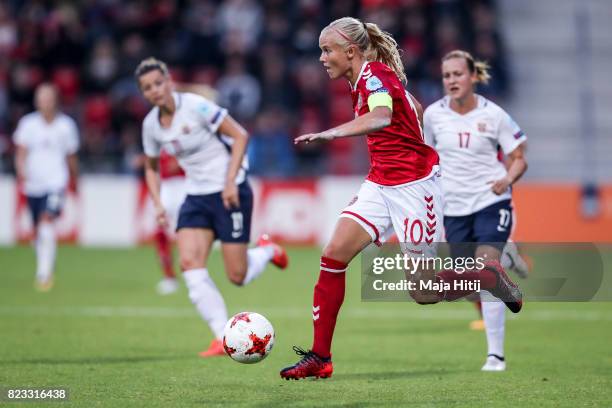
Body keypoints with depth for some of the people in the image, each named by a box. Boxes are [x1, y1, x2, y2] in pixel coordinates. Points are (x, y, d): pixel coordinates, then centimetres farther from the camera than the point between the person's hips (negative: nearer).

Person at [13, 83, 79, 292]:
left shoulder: (66, 125, 2)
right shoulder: (28, 123, 1)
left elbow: (71, 157, 13)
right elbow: (21, 152, -6)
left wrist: (75, 182, 22)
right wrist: (21, 171, -25)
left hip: (56, 183, -2)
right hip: (33, 184, 3)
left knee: (47, 222, -23)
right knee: (37, 231, 10)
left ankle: (44, 272, -23)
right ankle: (45, 270, 32)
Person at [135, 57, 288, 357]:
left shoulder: (195, 106, -16)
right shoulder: (151, 125, 3)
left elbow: (240, 135, -14)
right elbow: (151, 167, 19)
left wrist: (230, 181, -20)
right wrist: (157, 204, 3)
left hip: (230, 192, -6)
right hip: (196, 198, 6)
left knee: (237, 276, -5)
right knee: (189, 263, -16)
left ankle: (267, 251, 30)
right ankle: (224, 339, -12)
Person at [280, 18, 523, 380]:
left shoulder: (374, 75, -16)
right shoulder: (370, 77, 11)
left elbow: (382, 117, -38)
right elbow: (417, 110, 25)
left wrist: (330, 133, -48)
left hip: (413, 183, -9)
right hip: (381, 184, 9)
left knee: (424, 293, -4)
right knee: (334, 255, -9)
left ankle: (492, 278, 23)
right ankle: (320, 357, -6)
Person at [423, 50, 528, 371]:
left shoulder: (493, 115, -6)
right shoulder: (433, 114, 0)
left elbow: (519, 159, -1)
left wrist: (507, 179, -19)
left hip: (491, 202, -3)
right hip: (454, 208, 4)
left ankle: (496, 354, -16)